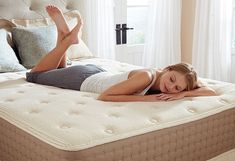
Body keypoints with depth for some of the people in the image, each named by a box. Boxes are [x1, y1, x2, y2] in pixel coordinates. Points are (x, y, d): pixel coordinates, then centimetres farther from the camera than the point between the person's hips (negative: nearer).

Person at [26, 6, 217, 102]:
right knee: (33, 75, 21)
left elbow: (211, 91, -19)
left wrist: (182, 94, -37)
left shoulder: (162, 81, -20)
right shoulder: (146, 76, -39)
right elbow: (104, 96, -38)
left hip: (99, 73, 6)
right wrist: (146, 98, -40)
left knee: (60, 70, 36)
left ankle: (66, 33, 31)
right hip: (84, 79, -5)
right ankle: (68, 37, 20)